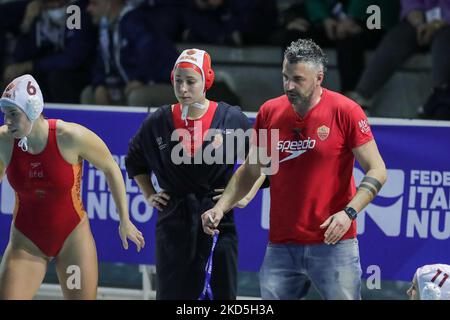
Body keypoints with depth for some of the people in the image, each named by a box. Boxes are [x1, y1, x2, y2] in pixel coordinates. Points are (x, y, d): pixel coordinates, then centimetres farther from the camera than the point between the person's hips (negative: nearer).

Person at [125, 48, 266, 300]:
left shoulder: (232, 119, -3)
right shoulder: (158, 123, 2)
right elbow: (135, 162, 21)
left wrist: (246, 196, 3)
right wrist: (149, 196, 13)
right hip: (174, 225, 1)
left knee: (221, 294, 1)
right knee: (172, 293, 2)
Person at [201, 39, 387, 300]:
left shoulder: (345, 112, -7)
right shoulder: (269, 113, 6)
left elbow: (377, 171, -5)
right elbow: (250, 171, 18)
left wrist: (348, 213, -18)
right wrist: (221, 208, 5)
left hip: (333, 242, -4)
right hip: (281, 246, 4)